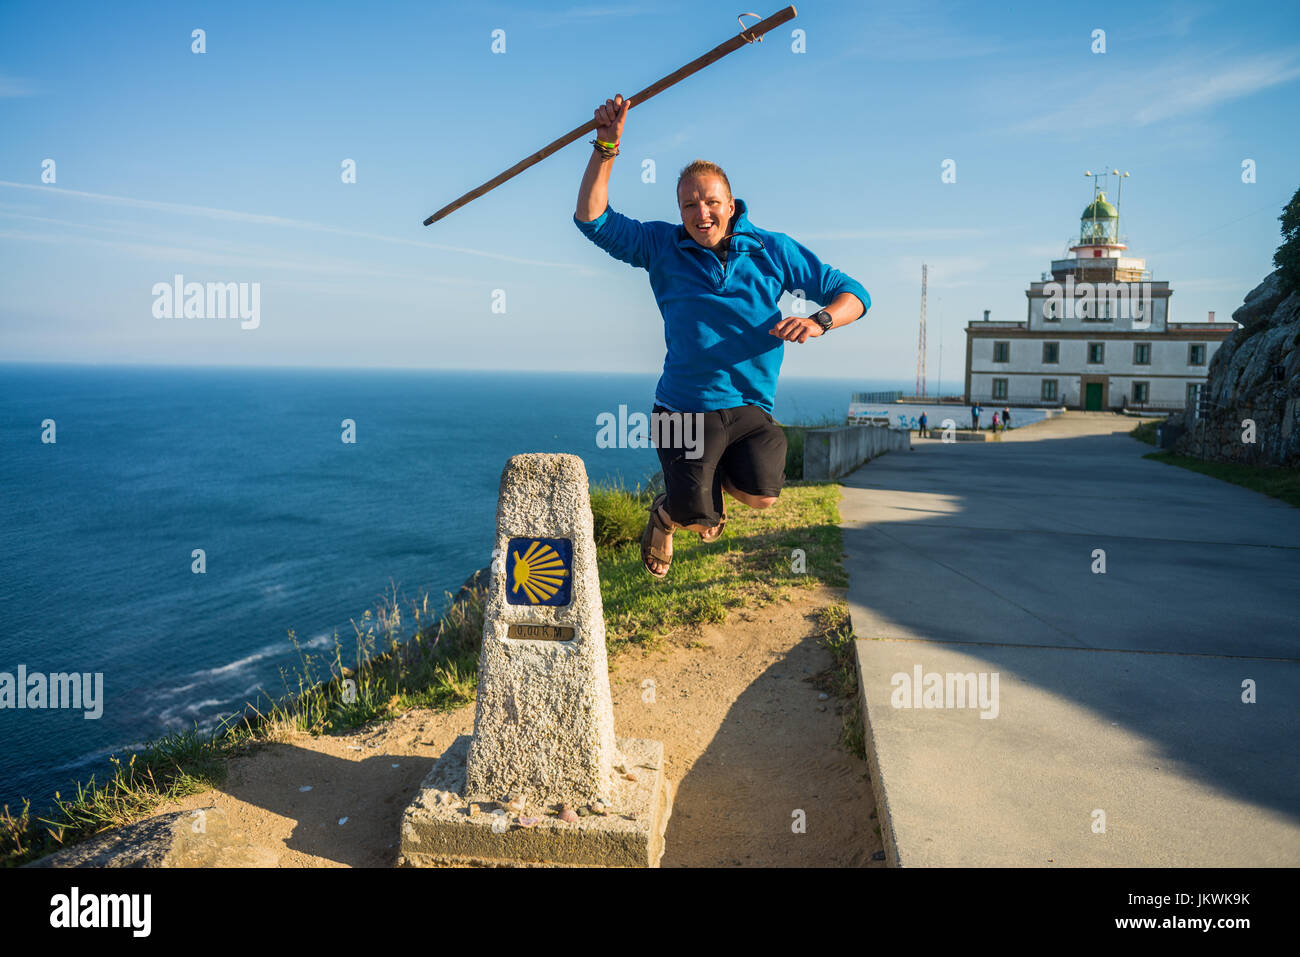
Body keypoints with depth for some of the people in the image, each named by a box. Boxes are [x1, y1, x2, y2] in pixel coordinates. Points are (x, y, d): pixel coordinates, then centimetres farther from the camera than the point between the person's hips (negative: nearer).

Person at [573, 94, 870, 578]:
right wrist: (606, 146, -13)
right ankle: (665, 513, 31)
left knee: (760, 495, -20)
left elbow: (853, 294, 5)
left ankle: (722, 474, 19)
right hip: (685, 407, -1)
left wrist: (817, 321, -17)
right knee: (694, 514, -9)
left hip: (752, 408, 1)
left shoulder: (773, 249, 4)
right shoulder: (661, 246, 5)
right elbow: (592, 220, -1)